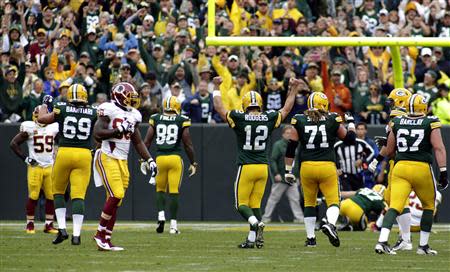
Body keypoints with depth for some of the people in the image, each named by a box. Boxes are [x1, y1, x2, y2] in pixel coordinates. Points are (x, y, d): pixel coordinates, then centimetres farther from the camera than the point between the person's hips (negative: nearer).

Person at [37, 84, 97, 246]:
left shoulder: (62, 110, 1)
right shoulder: (93, 113, 2)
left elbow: (41, 119, 11)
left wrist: (44, 105, 29)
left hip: (64, 153, 0)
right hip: (84, 154, 0)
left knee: (58, 191, 17)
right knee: (78, 195, 0)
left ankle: (62, 228, 6)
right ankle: (76, 234, -9)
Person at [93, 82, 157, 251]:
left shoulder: (133, 115, 15)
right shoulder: (109, 110, -8)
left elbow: (138, 142, 22)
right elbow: (97, 133, -16)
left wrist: (149, 159, 15)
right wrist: (118, 130, -21)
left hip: (123, 161, 7)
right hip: (108, 158, -7)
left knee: (115, 201, 4)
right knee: (116, 195, -17)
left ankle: (105, 240, 7)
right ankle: (100, 234, -7)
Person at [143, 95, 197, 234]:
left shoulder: (155, 119, 4)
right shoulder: (182, 121, 0)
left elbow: (147, 142, 5)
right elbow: (188, 144, 1)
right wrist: (193, 163, 11)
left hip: (160, 158, 2)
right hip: (175, 158, -2)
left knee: (160, 189, 18)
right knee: (174, 191, 2)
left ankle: (161, 215, -3)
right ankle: (173, 224, 0)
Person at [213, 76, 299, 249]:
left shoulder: (239, 119, -7)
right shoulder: (269, 119, 0)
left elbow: (219, 108, 7)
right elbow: (286, 109, 18)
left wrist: (216, 88, 21)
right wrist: (293, 90, 31)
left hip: (246, 167, -3)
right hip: (263, 167, 3)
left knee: (242, 204, 4)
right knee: (255, 204, 11)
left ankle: (256, 223, -26)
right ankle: (252, 239, 3)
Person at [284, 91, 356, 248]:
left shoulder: (300, 122, 3)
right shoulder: (333, 121, 1)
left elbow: (291, 148, 3)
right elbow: (350, 139, 13)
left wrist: (288, 170, 10)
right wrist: (351, 122, 30)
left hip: (306, 166, 2)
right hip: (327, 166, -1)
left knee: (309, 203, 16)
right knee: (333, 201, 3)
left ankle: (310, 238, 15)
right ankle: (330, 224, -27)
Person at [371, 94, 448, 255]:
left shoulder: (397, 123, 9)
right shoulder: (431, 124, 0)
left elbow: (389, 150, 17)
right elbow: (439, 148, -8)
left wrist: (379, 158, 37)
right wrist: (443, 172, -8)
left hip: (400, 168, 2)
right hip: (422, 168, -2)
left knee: (394, 206, -4)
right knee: (429, 206, 18)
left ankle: (382, 241, -23)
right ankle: (423, 246, 18)